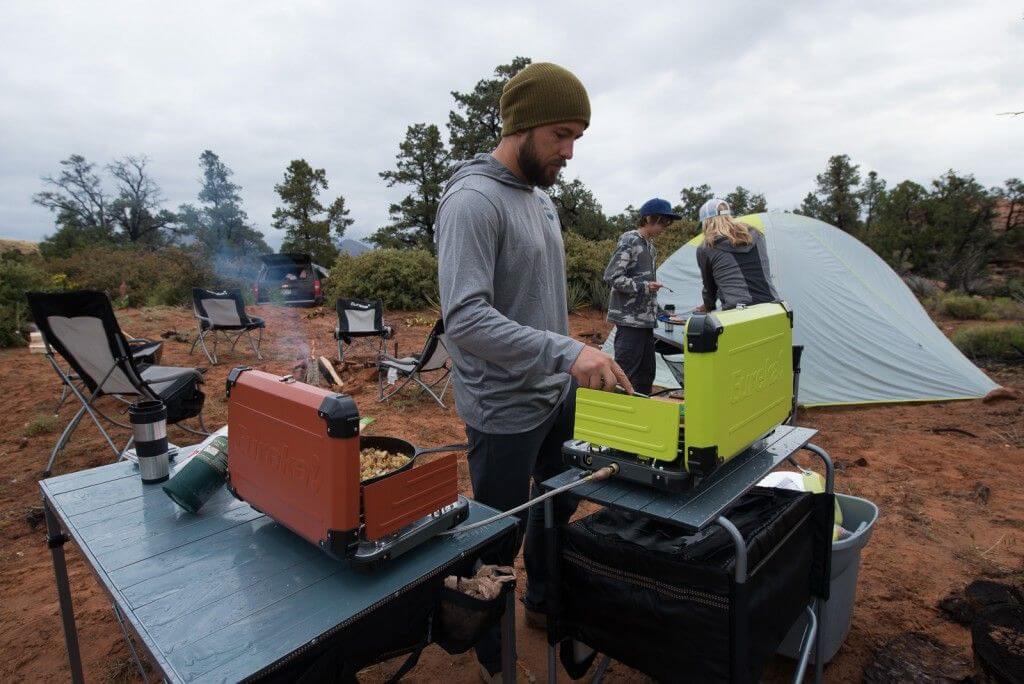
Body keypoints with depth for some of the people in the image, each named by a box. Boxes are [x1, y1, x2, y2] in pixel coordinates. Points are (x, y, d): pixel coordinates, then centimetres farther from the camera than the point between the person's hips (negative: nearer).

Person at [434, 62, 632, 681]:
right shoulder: (473, 200, -19)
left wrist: (568, 364, 18)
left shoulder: (542, 198, 10)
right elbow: (465, 317, -30)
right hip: (506, 411, -9)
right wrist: (564, 351, -36)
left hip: (558, 396, 9)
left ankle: (545, 602, 52)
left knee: (560, 504, 25)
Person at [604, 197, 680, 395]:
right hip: (630, 319, -9)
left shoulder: (650, 245, 16)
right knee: (626, 375, -6)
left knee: (646, 374, 12)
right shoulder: (630, 241, -11)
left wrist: (656, 311, 21)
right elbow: (611, 276, -17)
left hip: (646, 319, 9)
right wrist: (644, 287, -17)